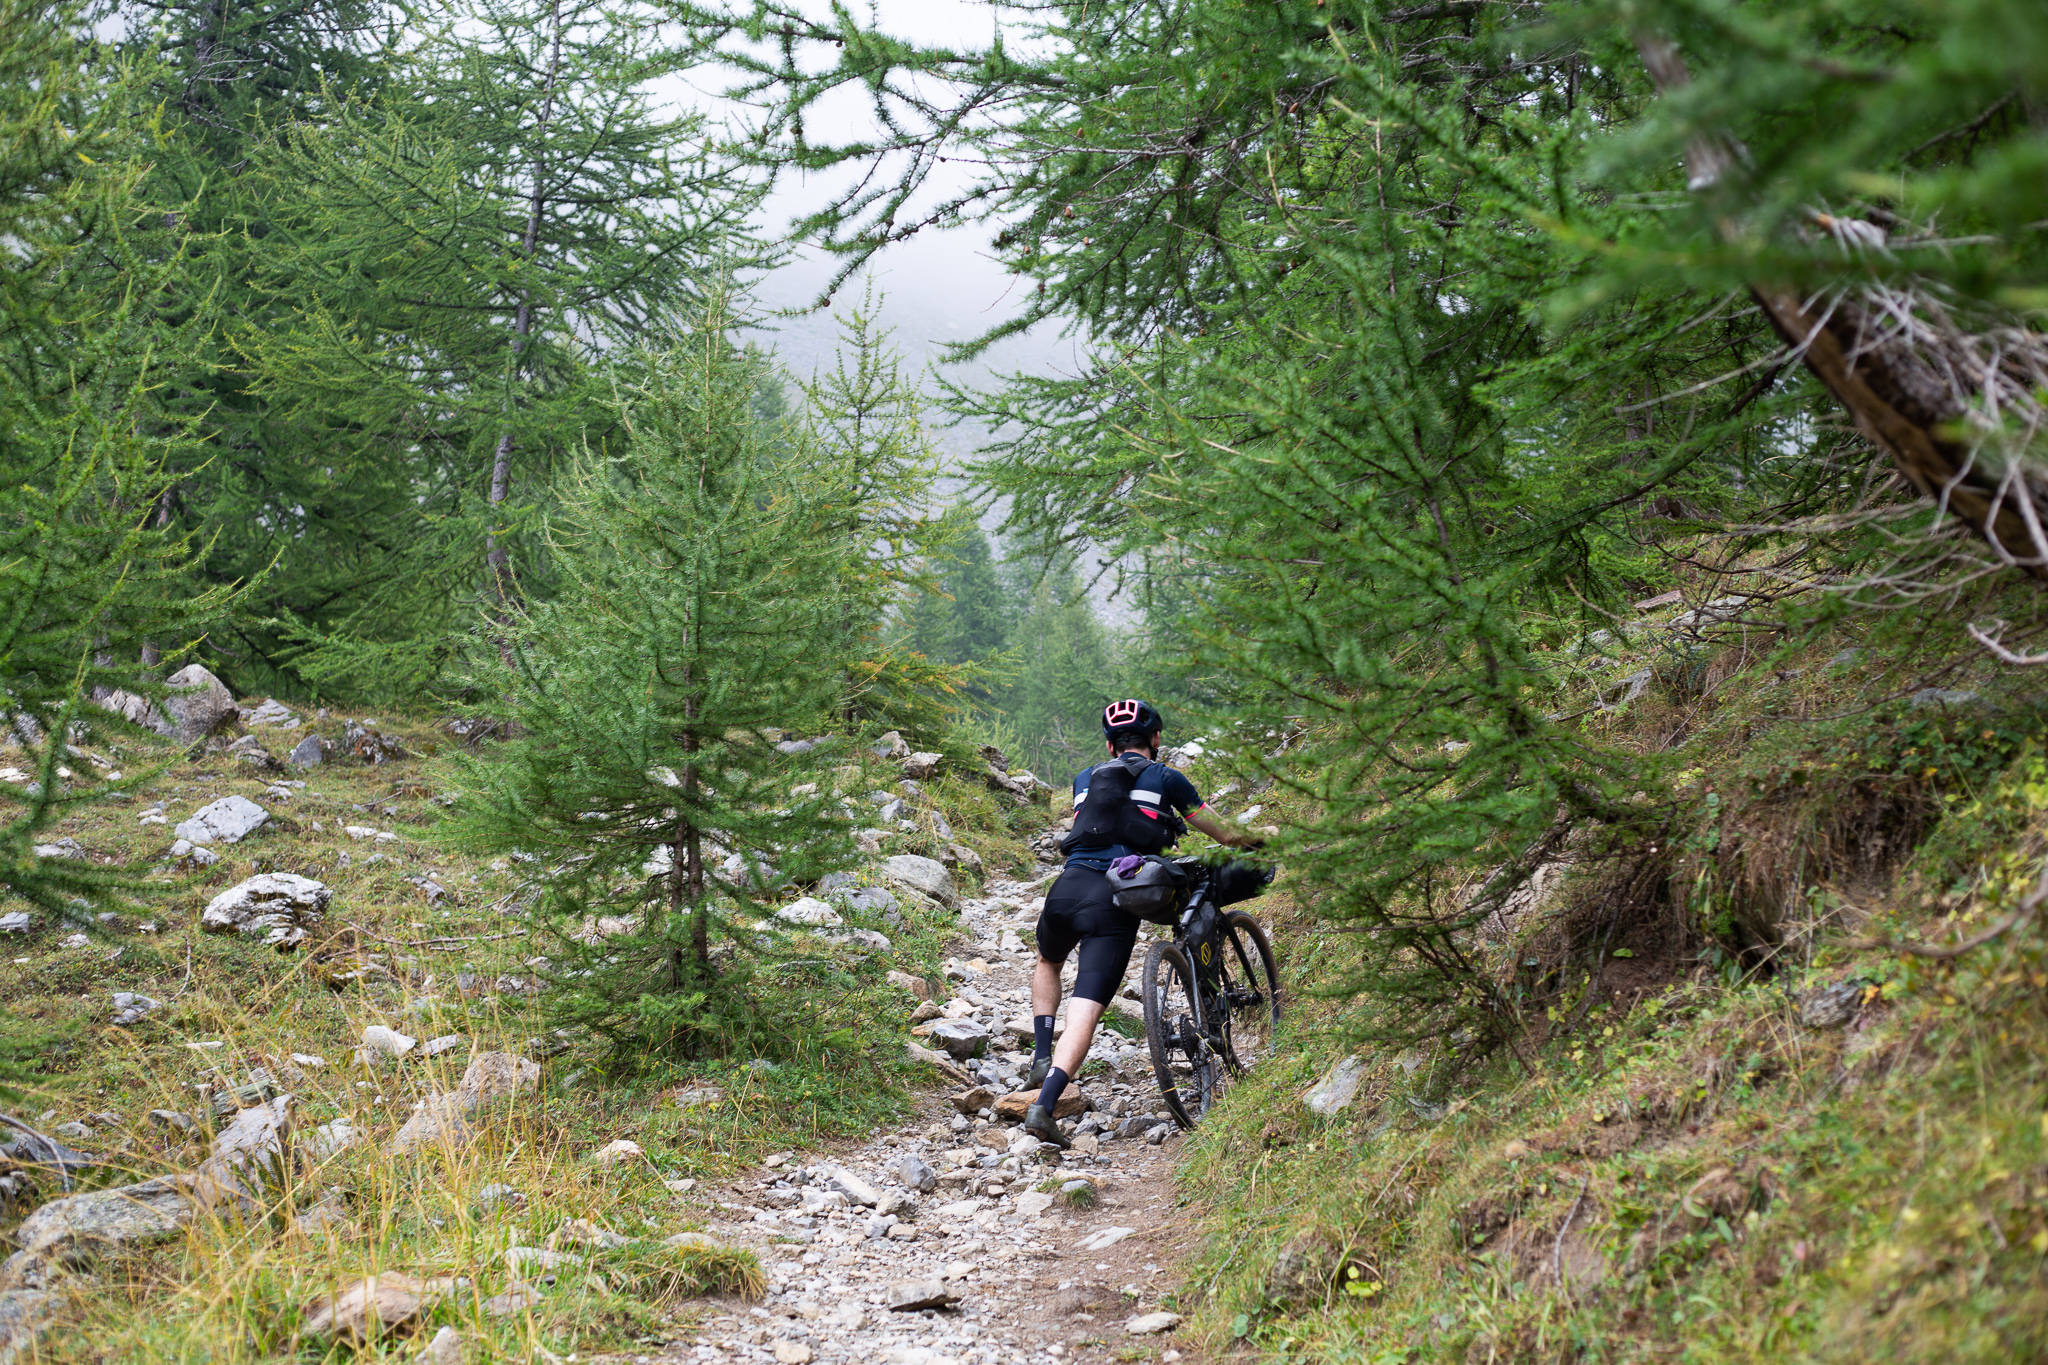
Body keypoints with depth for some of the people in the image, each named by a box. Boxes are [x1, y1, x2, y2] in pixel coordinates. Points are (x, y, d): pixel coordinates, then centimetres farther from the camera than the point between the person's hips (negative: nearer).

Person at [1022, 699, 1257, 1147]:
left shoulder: (1085, 778, 24)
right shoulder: (1166, 779, 14)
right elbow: (1223, 835, 22)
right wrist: (1254, 843, 44)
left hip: (1067, 887, 4)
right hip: (1115, 901, -4)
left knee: (1048, 962, 35)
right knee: (1086, 1010, -8)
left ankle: (1042, 1055, 21)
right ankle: (1043, 1106, -23)